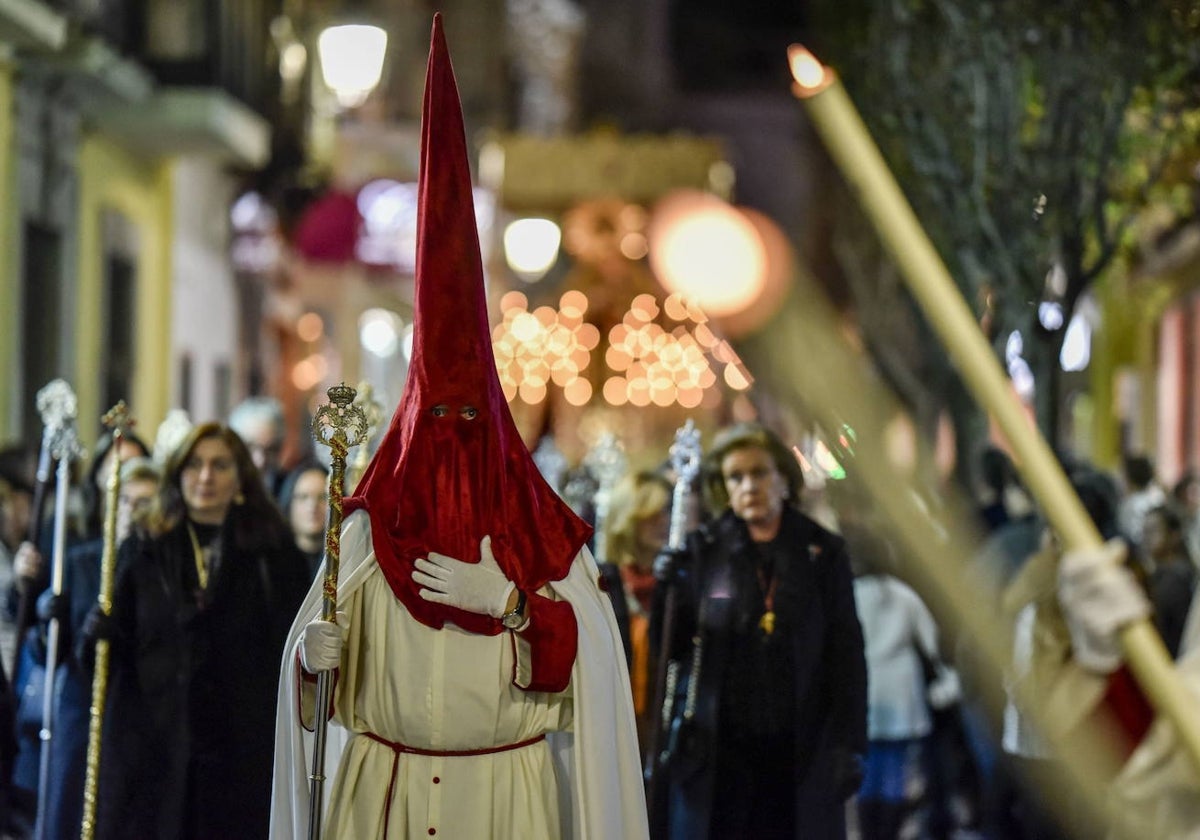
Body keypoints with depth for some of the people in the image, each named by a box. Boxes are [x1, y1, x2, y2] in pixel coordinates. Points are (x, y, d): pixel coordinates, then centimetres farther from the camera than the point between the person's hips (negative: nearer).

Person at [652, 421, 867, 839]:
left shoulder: (822, 553, 6)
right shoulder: (703, 549, 5)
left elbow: (847, 655, 5)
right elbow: (674, 645, 3)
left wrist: (848, 743, -1)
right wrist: (667, 595, -16)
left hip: (800, 754, 0)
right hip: (716, 750, 0)